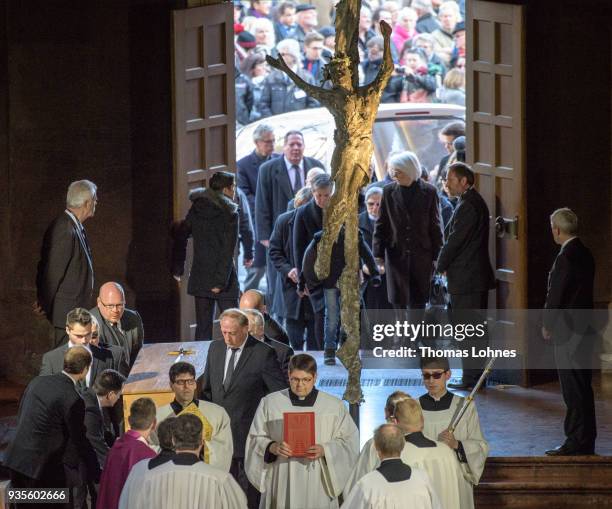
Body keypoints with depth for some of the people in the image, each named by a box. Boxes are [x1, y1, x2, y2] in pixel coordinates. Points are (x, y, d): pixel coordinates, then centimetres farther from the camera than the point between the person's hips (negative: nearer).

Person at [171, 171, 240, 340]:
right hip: (223, 276, -5)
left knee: (203, 326, 8)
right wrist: (221, 280, -18)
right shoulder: (230, 214, -10)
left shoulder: (196, 209, 6)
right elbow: (228, 251, -16)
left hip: (199, 277, 5)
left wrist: (177, 268, 13)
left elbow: (180, 236, 8)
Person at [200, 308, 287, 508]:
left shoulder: (263, 353, -10)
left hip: (248, 433, -5)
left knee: (248, 490, 3)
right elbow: (207, 388, 17)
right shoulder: (215, 349, 8)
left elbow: (280, 392, -6)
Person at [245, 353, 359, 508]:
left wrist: (324, 450, -15)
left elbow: (349, 440, 3)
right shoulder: (270, 403, 5)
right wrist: (273, 447, -15)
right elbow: (256, 439, 6)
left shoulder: (334, 406, 4)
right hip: (281, 482, 0)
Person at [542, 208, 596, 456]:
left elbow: (555, 295, -17)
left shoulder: (566, 257, -18)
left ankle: (577, 442, -2)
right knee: (582, 387, 14)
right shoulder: (584, 254, 10)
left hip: (568, 332, -9)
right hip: (584, 328, 9)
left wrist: (547, 325, -2)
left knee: (574, 390, -5)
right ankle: (585, 440, 19)